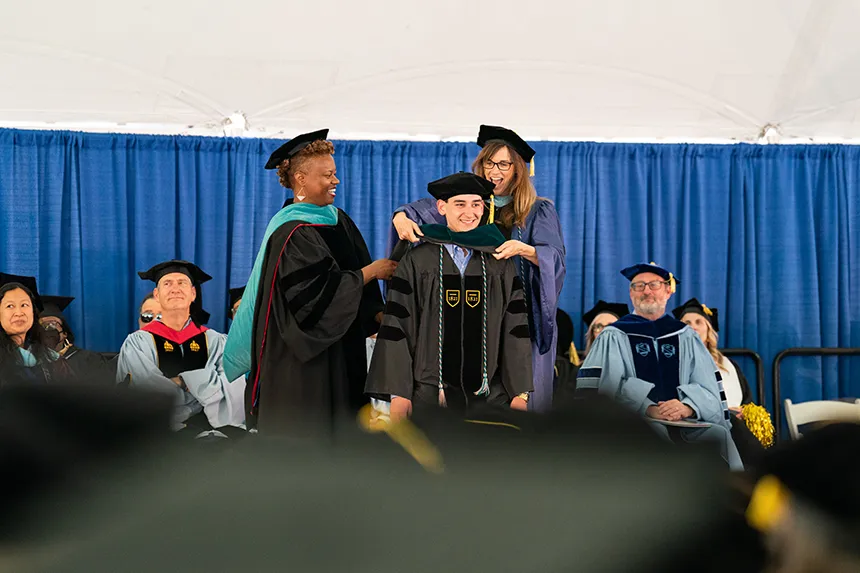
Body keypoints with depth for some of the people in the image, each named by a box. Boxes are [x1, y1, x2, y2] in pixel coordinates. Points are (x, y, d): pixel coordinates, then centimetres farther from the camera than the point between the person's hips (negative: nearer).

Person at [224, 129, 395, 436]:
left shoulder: (338, 220, 10)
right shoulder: (291, 233, -15)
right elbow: (317, 292, -21)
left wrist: (377, 314, -2)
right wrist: (369, 272, -13)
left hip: (340, 353, 8)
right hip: (301, 360, -8)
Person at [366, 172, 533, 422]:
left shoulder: (501, 265, 7)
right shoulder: (417, 261, 2)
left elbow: (516, 330, 6)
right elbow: (397, 327, -1)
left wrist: (520, 393, 0)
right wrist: (398, 393, -6)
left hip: (490, 396, 2)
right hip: (430, 393, -2)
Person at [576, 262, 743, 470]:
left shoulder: (686, 337, 20)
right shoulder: (614, 337, 12)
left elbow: (709, 388, 10)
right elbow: (607, 386, -3)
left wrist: (687, 407, -13)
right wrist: (648, 408, -18)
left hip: (684, 423, 3)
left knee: (720, 435, -27)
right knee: (655, 433, -36)